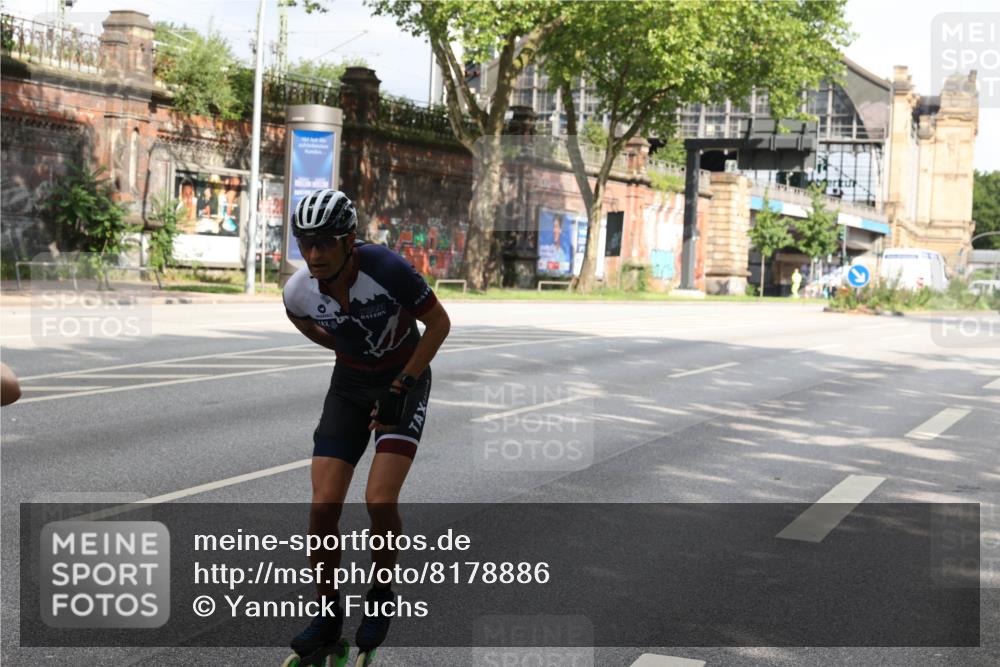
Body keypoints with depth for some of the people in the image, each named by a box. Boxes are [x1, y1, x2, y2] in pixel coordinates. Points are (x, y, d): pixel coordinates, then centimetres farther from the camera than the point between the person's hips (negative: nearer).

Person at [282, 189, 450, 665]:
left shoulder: (387, 270, -30)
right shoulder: (300, 291, -17)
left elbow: (439, 323, -16)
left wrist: (402, 385, -19)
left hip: (404, 380, -3)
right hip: (349, 384, 3)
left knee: (380, 500, -19)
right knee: (324, 505, -9)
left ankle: (381, 596, 9)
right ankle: (328, 616, 10)